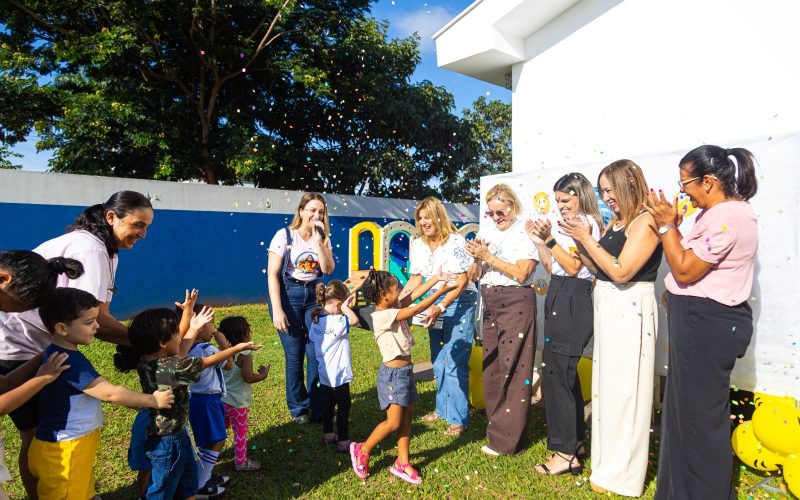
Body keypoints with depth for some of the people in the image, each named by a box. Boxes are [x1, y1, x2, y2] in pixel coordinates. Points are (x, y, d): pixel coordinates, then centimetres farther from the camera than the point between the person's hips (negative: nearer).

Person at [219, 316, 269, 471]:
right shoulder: (245, 355, -21)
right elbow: (248, 378, -24)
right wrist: (263, 374, -9)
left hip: (222, 398, 7)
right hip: (237, 401, -7)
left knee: (222, 427, 25)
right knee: (240, 431, 7)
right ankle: (241, 461, 17)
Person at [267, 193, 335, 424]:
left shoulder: (323, 238, 5)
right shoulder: (285, 235, -9)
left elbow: (328, 269, -8)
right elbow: (272, 274, -11)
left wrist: (317, 241, -17)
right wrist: (277, 310, -16)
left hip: (313, 296, 4)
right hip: (288, 294, -4)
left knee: (317, 354, 0)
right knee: (294, 355, 1)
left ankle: (319, 409, 15)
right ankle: (298, 409, 19)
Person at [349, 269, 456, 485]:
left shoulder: (393, 308, 3)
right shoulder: (382, 316, -22)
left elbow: (414, 295, 6)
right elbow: (416, 309, -25)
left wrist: (436, 278, 0)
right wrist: (441, 291, -19)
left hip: (405, 370, 9)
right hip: (393, 373, -9)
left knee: (407, 417, 13)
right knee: (393, 423, -3)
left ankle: (402, 463, 24)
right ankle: (362, 450, 18)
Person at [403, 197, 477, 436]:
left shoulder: (455, 241, -16)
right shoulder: (418, 245, 2)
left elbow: (462, 280, -18)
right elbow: (416, 279, 8)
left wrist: (441, 307, -27)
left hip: (459, 302, -6)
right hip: (436, 303, 7)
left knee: (454, 362, -7)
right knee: (438, 360, 14)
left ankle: (458, 418, 4)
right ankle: (443, 409, 29)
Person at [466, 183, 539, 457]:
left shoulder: (525, 233, -6)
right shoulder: (486, 232, 11)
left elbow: (521, 274, -16)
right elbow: (475, 275, 11)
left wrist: (489, 257, -15)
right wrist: (477, 259, -9)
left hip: (516, 303, -6)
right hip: (490, 304, 7)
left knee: (512, 367, -2)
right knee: (491, 366, 10)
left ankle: (507, 439, 8)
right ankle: (497, 426, 25)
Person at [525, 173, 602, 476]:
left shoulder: (587, 223, -7)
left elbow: (572, 267, -15)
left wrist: (550, 238, -16)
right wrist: (540, 241, 8)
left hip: (571, 302, -10)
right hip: (560, 301, 10)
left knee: (555, 373, -9)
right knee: (565, 372, 14)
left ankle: (566, 453, -1)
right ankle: (575, 439, 25)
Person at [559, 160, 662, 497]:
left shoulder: (645, 222, -13)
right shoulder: (616, 223, 13)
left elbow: (621, 272, -20)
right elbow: (600, 267, 10)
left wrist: (586, 238, -15)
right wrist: (579, 239, 0)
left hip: (630, 310, -9)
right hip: (608, 308, 9)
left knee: (623, 387, 0)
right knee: (607, 384, 14)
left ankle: (622, 474, 15)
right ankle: (608, 462, 29)